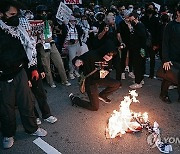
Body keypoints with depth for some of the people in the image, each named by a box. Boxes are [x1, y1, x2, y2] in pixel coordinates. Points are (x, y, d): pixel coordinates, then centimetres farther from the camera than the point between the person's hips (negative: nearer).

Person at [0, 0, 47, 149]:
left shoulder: (19, 29, 1)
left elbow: (30, 48, 10)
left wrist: (33, 68, 10)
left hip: (20, 73, 3)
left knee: (27, 102, 13)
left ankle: (32, 128, 34)